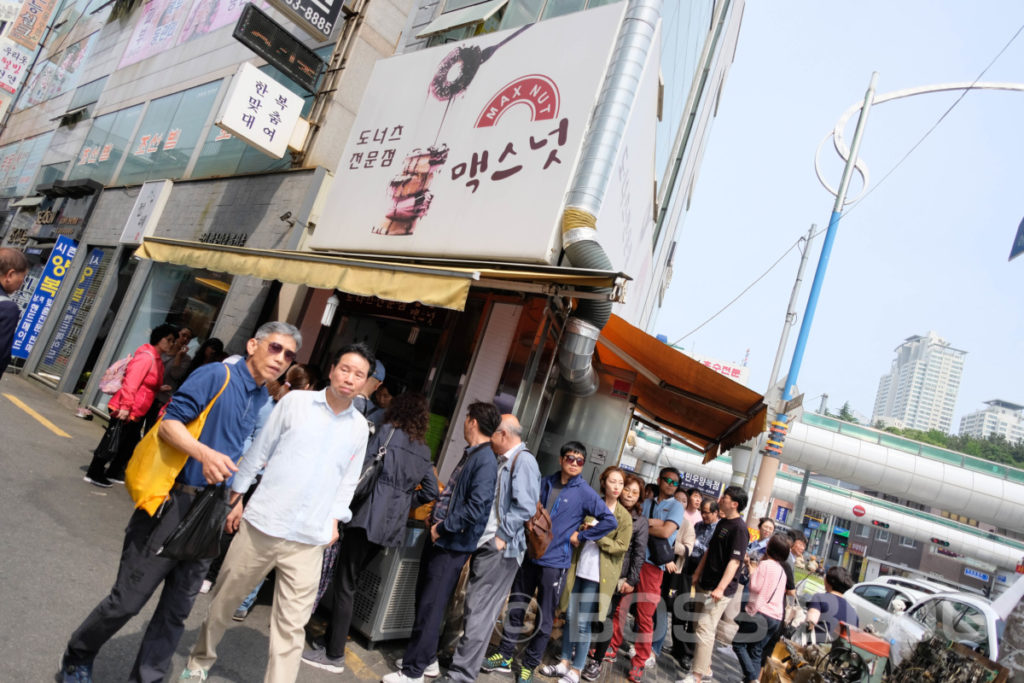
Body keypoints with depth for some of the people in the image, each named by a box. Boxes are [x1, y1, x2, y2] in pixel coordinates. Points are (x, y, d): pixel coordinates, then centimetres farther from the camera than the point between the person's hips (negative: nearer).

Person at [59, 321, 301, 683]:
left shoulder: (265, 402, 8)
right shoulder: (217, 375, -11)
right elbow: (169, 423, -17)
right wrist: (204, 453, -32)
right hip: (172, 503, -6)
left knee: (177, 609, 14)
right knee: (128, 599, 7)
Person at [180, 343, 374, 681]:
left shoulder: (360, 428, 4)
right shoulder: (295, 401, -3)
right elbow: (259, 451, 3)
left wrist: (335, 519, 3)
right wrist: (236, 498, 6)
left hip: (309, 539, 1)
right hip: (261, 523, 0)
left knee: (291, 625, 0)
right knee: (224, 598, 18)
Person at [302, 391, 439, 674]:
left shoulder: (388, 432, -3)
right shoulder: (424, 451, 12)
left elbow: (362, 466, -8)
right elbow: (430, 492, 13)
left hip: (370, 517, -6)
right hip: (393, 525, 6)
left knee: (344, 584, 1)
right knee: (349, 580, 18)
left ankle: (334, 656, 5)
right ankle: (332, 638, 26)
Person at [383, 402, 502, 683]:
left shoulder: (485, 461, -19)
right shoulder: (470, 455, 11)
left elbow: (477, 507, -25)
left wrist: (444, 527, -16)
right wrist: (436, 516, 9)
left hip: (452, 545, -9)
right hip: (439, 538, 9)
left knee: (430, 607, -1)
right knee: (423, 600, 19)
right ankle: (424, 656, 35)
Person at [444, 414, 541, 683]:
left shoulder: (523, 460, -13)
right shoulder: (503, 461, 17)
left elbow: (525, 507, -22)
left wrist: (502, 537, -19)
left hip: (500, 549, -9)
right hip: (485, 545, 9)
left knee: (479, 614, -5)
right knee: (472, 610, 16)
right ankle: (463, 660, 28)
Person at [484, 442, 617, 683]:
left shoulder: (585, 493, -8)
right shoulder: (545, 484, 5)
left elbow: (609, 521, -13)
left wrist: (580, 536, -11)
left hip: (554, 562, -4)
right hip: (529, 556, 4)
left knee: (544, 618, 6)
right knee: (515, 609, 13)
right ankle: (504, 656, 28)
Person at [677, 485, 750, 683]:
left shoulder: (739, 528, -16)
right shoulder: (722, 522, 12)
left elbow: (735, 561, -22)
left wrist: (720, 588, -28)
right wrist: (697, 574, 21)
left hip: (719, 590, -9)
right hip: (706, 585, 9)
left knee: (705, 629, -8)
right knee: (702, 626, 15)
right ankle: (705, 667, 27)